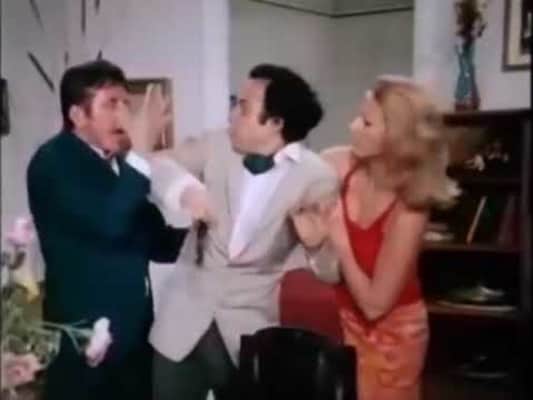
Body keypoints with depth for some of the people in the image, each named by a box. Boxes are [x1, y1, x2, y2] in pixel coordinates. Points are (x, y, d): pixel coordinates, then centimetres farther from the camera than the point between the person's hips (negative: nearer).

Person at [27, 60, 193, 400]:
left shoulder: (120, 164, 11)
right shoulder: (54, 161, -10)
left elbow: (157, 245, 16)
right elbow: (109, 223, -27)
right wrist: (140, 152, -24)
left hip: (133, 333, 7)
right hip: (86, 338, -7)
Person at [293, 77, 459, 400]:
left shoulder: (409, 211, -28)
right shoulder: (339, 164, -16)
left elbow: (375, 303, -24)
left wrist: (337, 238, -25)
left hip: (391, 332, -4)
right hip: (347, 320, 4)